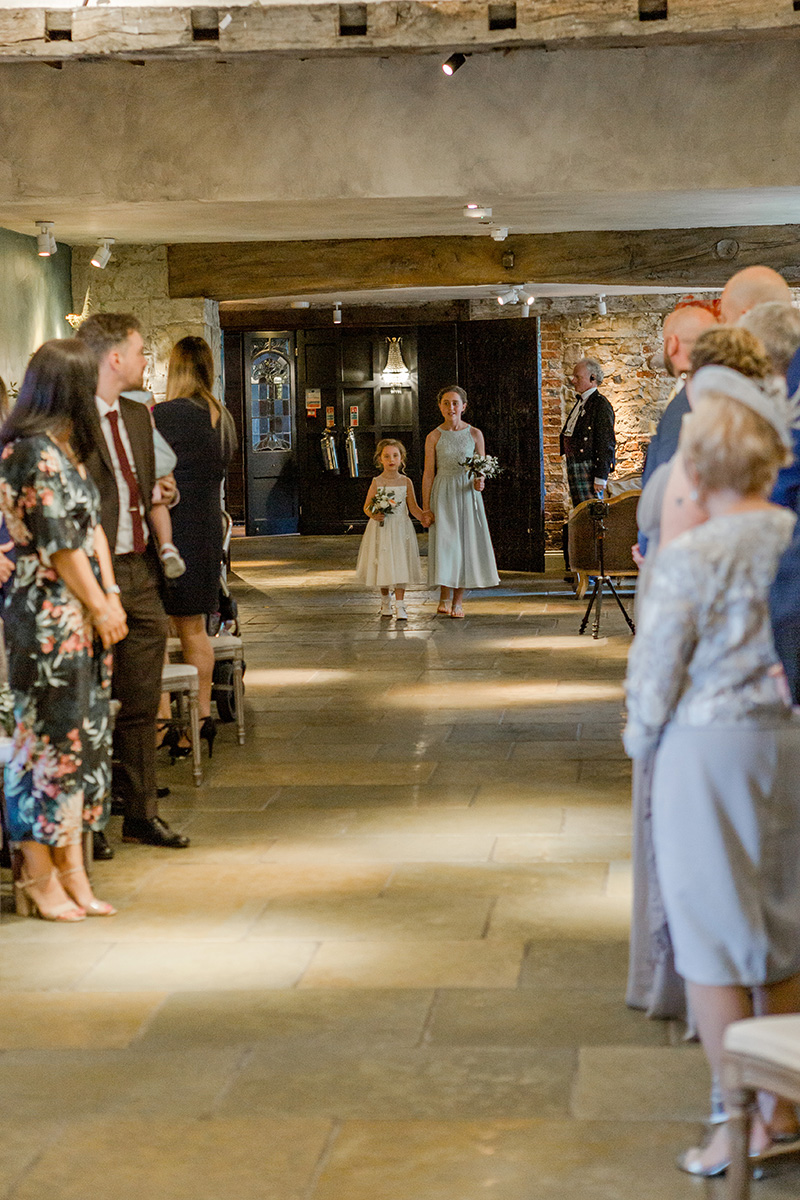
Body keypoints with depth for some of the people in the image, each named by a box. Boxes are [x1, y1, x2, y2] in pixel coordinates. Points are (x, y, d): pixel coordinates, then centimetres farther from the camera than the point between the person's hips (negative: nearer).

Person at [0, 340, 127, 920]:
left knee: (80, 737, 11)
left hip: (82, 615, 9)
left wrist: (111, 597, 2)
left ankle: (72, 871, 17)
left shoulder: (66, 448, 14)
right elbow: (60, 546, -16)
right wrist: (100, 607, -7)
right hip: (47, 617, -9)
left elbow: (93, 526, 12)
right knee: (50, 739, -2)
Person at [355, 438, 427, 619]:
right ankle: (385, 601, 27)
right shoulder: (377, 482, -2)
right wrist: (373, 515, -20)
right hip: (381, 529, 0)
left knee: (400, 566, -6)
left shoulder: (406, 482, 2)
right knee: (382, 566, 6)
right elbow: (367, 506, 1)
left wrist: (423, 518, -12)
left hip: (400, 530, 0)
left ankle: (399, 605, -3)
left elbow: (413, 506, 5)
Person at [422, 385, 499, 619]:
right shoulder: (434, 437, 0)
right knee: (444, 543, -7)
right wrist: (426, 508, -3)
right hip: (442, 493, -1)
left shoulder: (475, 434, 3)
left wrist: (480, 481, -16)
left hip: (467, 493, 1)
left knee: (466, 543, 0)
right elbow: (428, 473, 1)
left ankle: (458, 600, 8)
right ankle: (444, 598, 5)